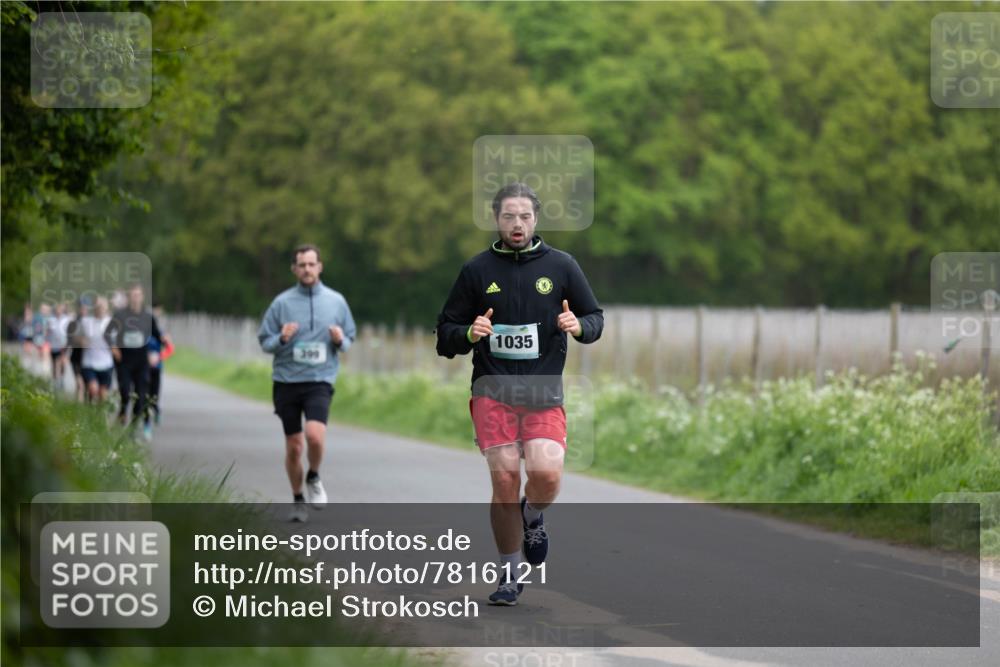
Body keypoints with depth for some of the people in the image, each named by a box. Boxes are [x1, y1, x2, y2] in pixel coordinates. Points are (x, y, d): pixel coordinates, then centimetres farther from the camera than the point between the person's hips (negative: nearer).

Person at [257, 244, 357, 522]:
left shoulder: (336, 301, 5)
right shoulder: (282, 302, 1)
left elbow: (349, 338, 15)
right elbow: (264, 341, 5)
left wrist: (340, 340, -8)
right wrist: (281, 339, -16)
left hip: (319, 381, -1)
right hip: (286, 381, 1)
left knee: (315, 435, -23)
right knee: (294, 446, 4)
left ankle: (314, 479, 6)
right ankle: (298, 500, 23)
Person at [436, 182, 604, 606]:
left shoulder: (561, 266, 7)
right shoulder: (476, 270, 6)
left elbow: (595, 317, 14)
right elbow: (445, 336, 10)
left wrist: (579, 325, -9)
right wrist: (469, 333, -13)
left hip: (544, 391, 0)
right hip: (492, 390, 0)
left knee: (546, 474, -18)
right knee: (504, 479, -9)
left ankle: (532, 517, 19)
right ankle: (510, 575, 7)